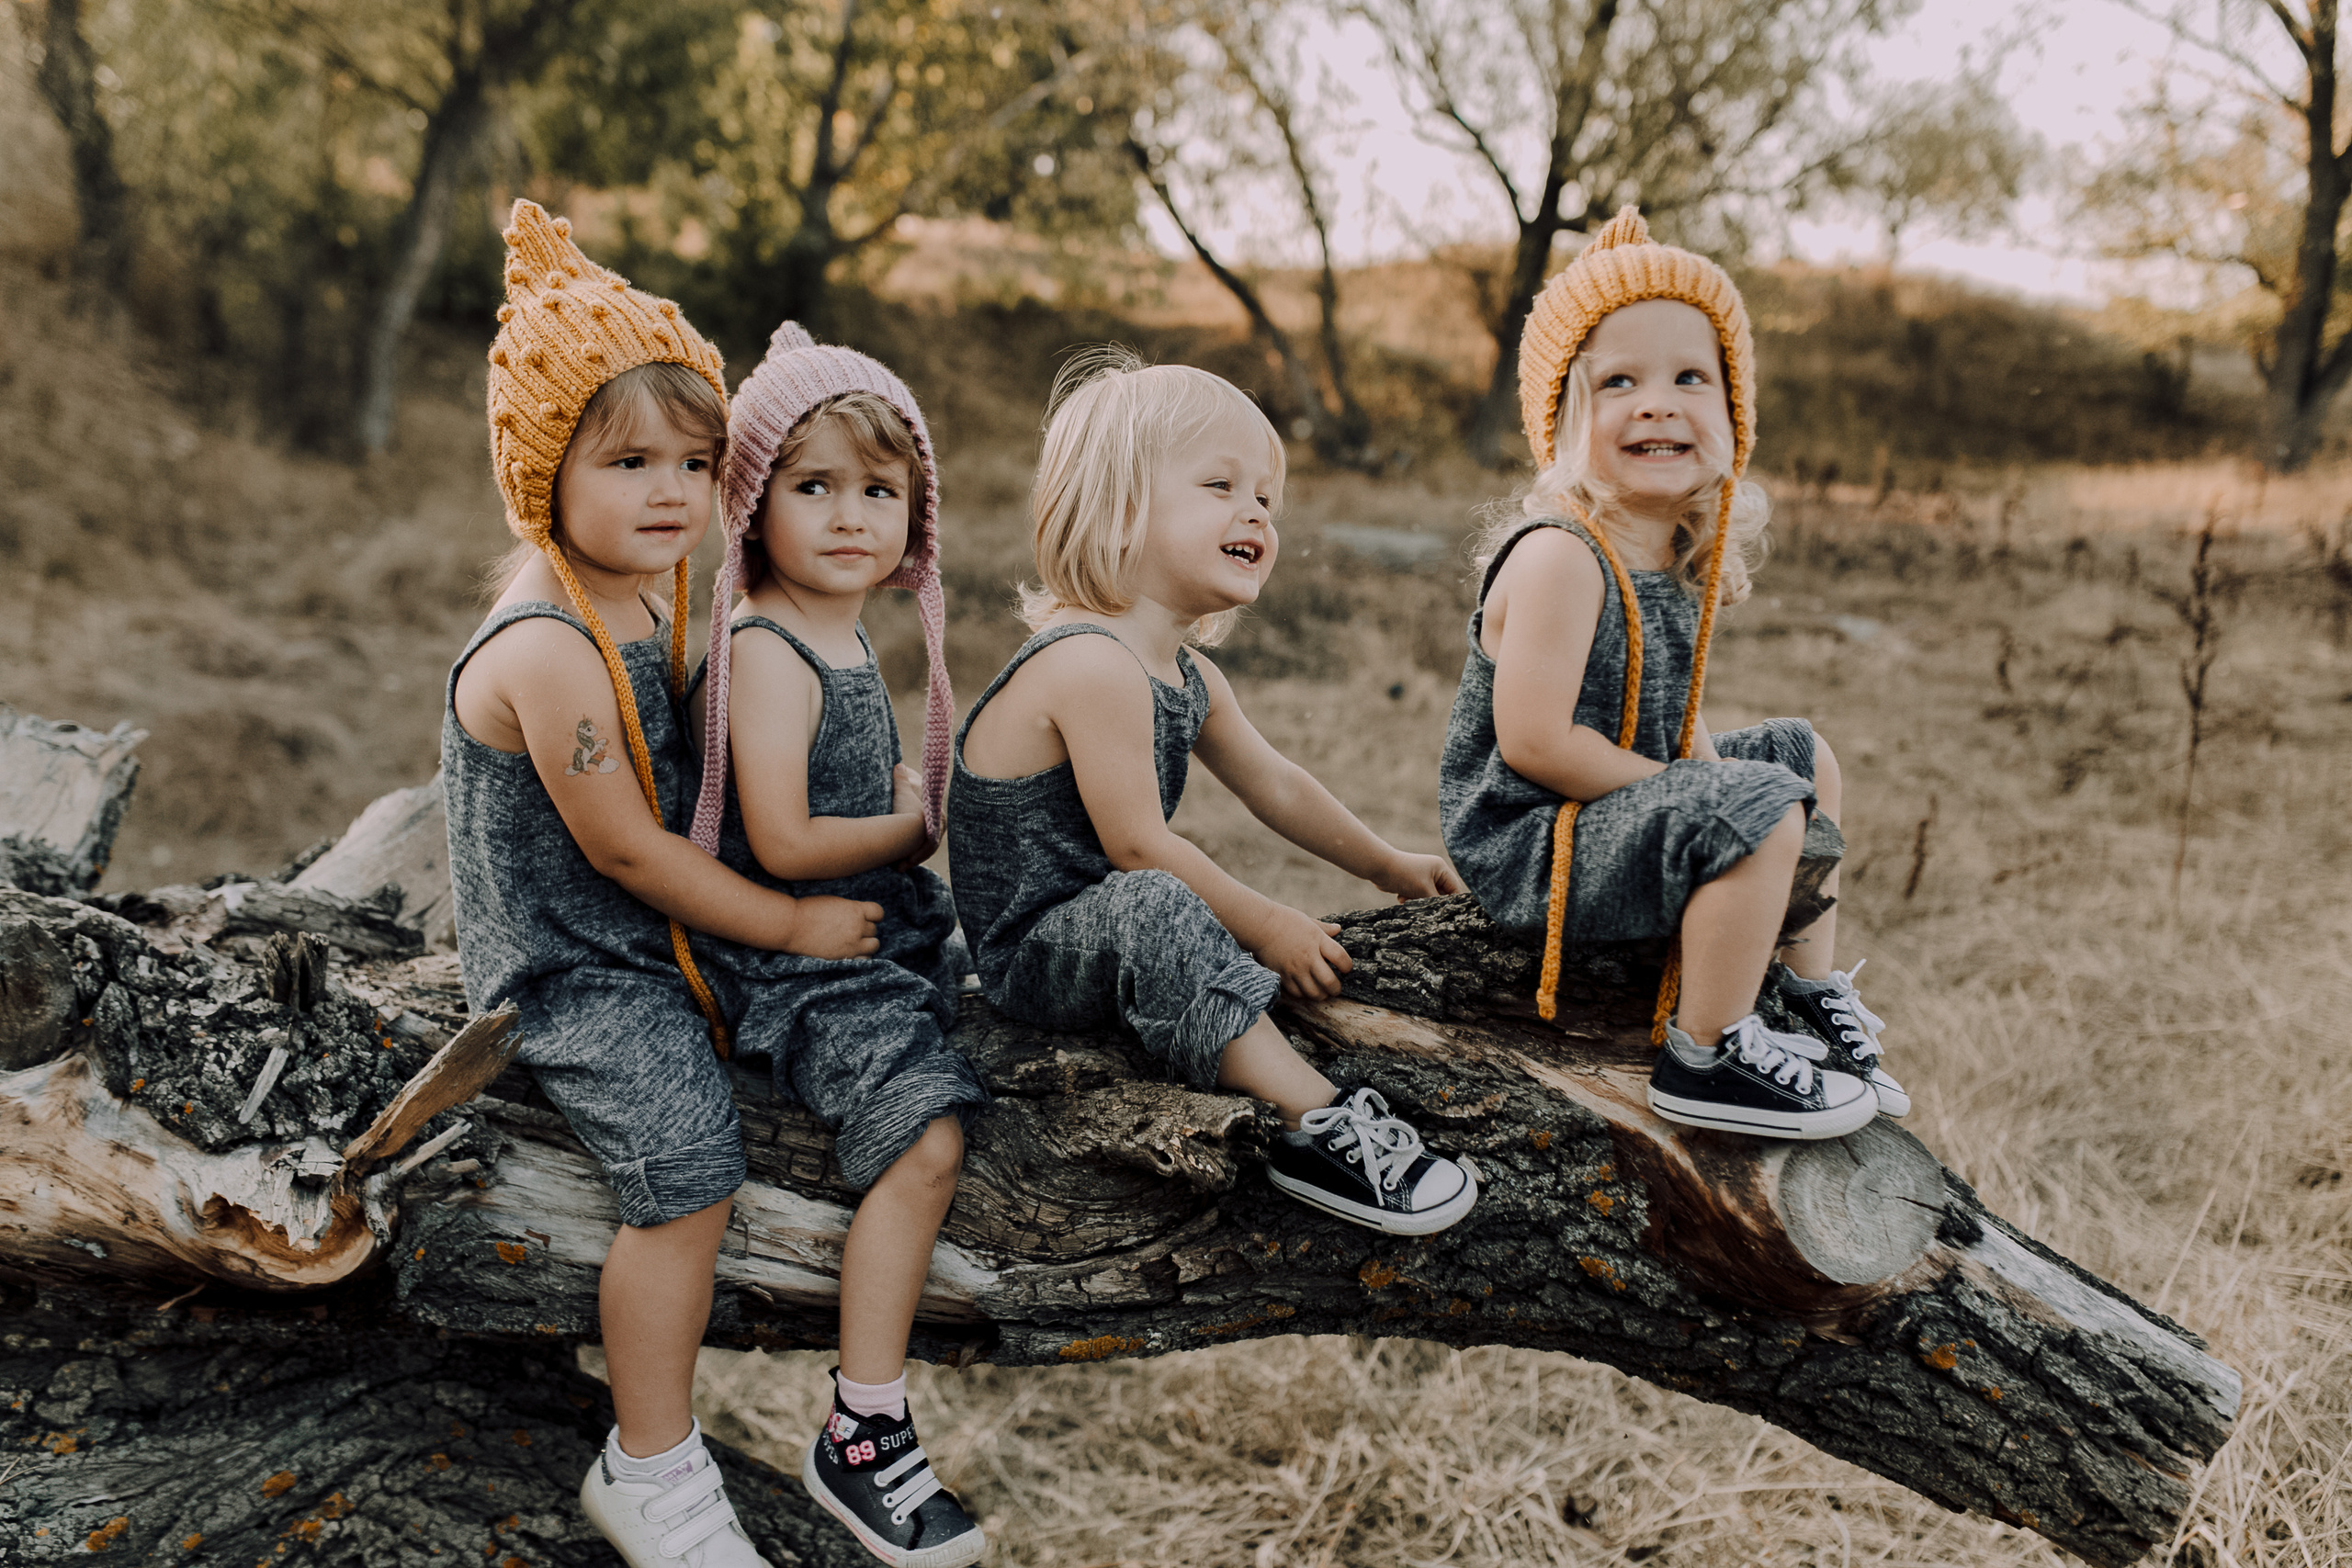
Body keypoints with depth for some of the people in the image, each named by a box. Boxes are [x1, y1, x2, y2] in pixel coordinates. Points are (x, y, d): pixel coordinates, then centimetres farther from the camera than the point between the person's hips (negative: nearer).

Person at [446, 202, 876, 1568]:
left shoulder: (643, 603, 4)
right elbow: (624, 849, -23)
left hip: (642, 938, 10)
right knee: (690, 1170, -15)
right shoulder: (549, 649, -26)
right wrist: (791, 924, -14)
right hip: (574, 967, -10)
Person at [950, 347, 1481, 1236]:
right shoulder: (1092, 664, -23)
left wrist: (1384, 865, 28)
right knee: (1154, 906, -37)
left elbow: (1273, 784, 21)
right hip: (1028, 951, -11)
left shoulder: (1185, 675, 8)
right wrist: (1264, 926, -16)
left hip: (1106, 936, 11)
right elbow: (1138, 847, -24)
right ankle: (1316, 1123, -36)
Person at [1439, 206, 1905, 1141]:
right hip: (1532, 845, -11)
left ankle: (1811, 994, 30)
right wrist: (1691, 785, -19)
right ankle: (1706, 1063, -14)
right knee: (1763, 807, -27)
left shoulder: (1674, 555, 7)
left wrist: (1709, 774, -3)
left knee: (1804, 755, 22)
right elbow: (1534, 740, -27)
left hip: (1612, 810, 11)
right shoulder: (1559, 556, -22)